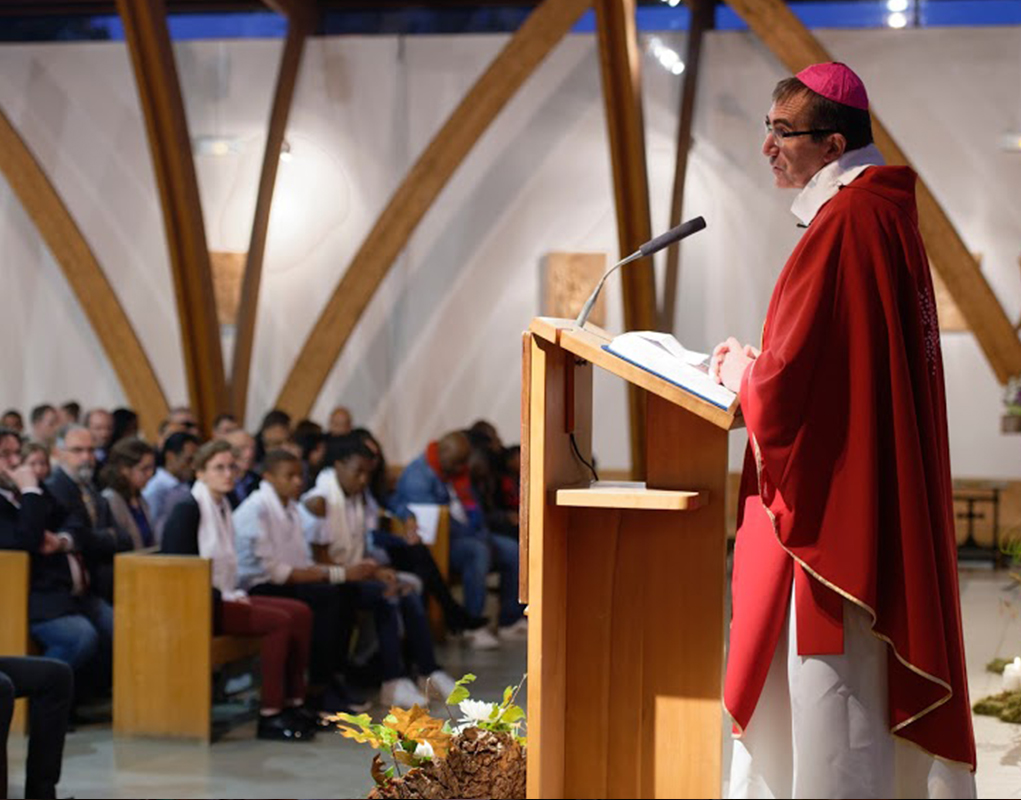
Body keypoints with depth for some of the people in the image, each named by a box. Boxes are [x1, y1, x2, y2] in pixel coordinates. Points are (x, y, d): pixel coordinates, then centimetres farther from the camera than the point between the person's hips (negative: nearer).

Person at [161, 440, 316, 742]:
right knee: (280, 621, -22)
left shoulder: (221, 507, 15)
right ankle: (269, 715, -20)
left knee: (301, 612, -4)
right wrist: (223, 597, -16)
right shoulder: (187, 510, -10)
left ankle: (293, 702, -4)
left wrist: (235, 593, 0)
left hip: (222, 597, 9)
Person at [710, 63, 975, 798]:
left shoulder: (842, 226, -19)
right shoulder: (887, 213, 12)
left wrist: (738, 369, -1)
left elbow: (786, 384, -21)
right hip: (883, 493, 11)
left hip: (836, 507, -11)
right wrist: (758, 362, 13)